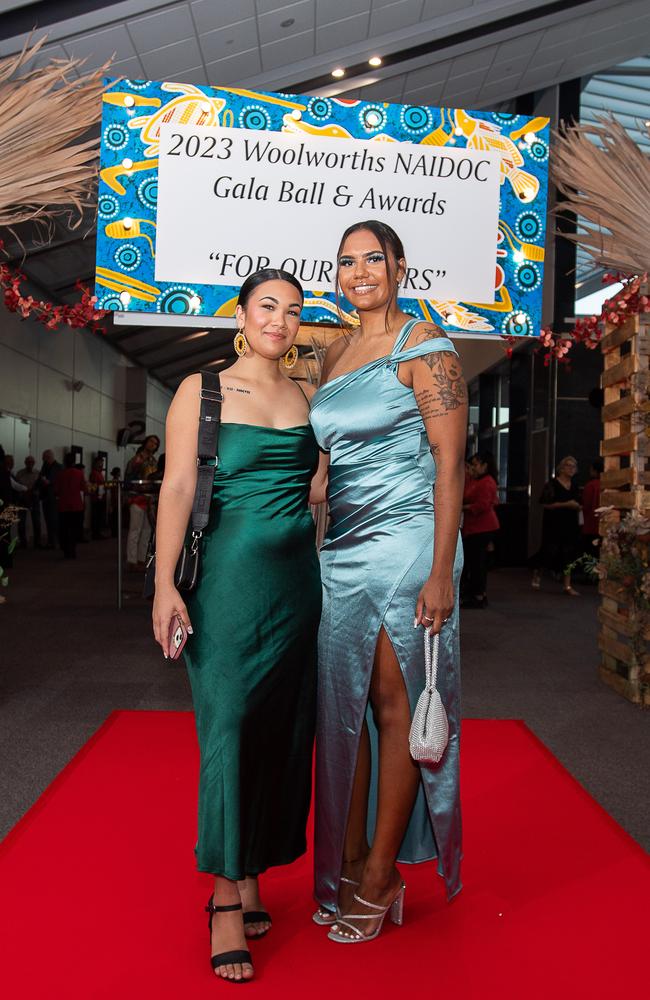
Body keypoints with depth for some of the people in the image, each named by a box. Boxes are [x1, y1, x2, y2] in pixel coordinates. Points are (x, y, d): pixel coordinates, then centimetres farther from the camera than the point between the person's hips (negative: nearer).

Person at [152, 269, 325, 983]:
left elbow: (317, 490, 15)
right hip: (233, 574, -4)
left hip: (299, 578, 5)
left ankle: (252, 875, 22)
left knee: (284, 728, 7)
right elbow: (177, 489, -7)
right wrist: (165, 584, -14)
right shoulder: (201, 390, 1)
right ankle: (226, 899, 9)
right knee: (228, 728, -3)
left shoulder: (306, 397, 13)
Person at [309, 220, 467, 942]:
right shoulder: (334, 354, 17)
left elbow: (450, 461, -10)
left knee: (396, 706, 1)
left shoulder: (422, 345, -4)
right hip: (342, 549, 7)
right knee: (343, 707, 10)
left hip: (406, 545, -7)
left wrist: (441, 571, -17)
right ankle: (348, 863, 24)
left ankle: (380, 879, 15)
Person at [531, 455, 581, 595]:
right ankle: (536, 574, 25)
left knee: (568, 554, 3)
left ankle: (567, 586, 6)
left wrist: (577, 506, 3)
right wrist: (565, 504, -18)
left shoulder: (574, 486, 13)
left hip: (570, 524, 6)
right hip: (554, 524, -6)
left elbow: (578, 504, 26)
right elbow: (545, 504, -14)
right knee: (550, 551, -2)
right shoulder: (552, 484, -6)